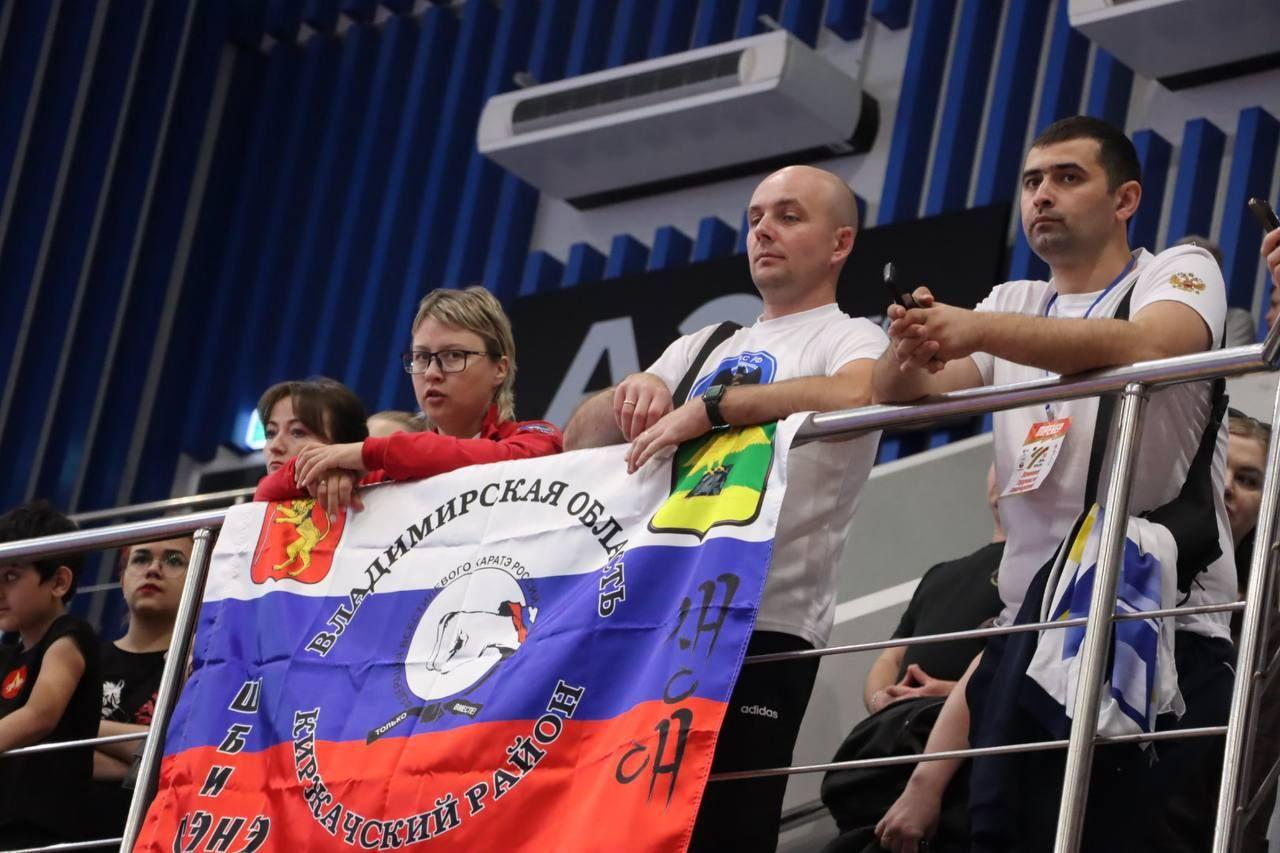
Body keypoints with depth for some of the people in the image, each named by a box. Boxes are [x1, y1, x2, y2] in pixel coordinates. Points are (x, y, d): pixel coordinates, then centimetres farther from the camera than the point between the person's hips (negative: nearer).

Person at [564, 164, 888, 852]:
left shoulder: (848, 339, 5)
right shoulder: (700, 349, 25)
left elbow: (855, 395, -21)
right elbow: (579, 440, 19)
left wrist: (711, 406, -20)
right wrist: (630, 393, -2)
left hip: (762, 626, -6)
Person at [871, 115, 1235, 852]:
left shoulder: (1179, 271, 2)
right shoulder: (1012, 306, 19)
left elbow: (1147, 346, -22)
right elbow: (902, 396, 4)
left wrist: (978, 330, -33)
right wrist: (909, 350, -21)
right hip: (1031, 630, 5)